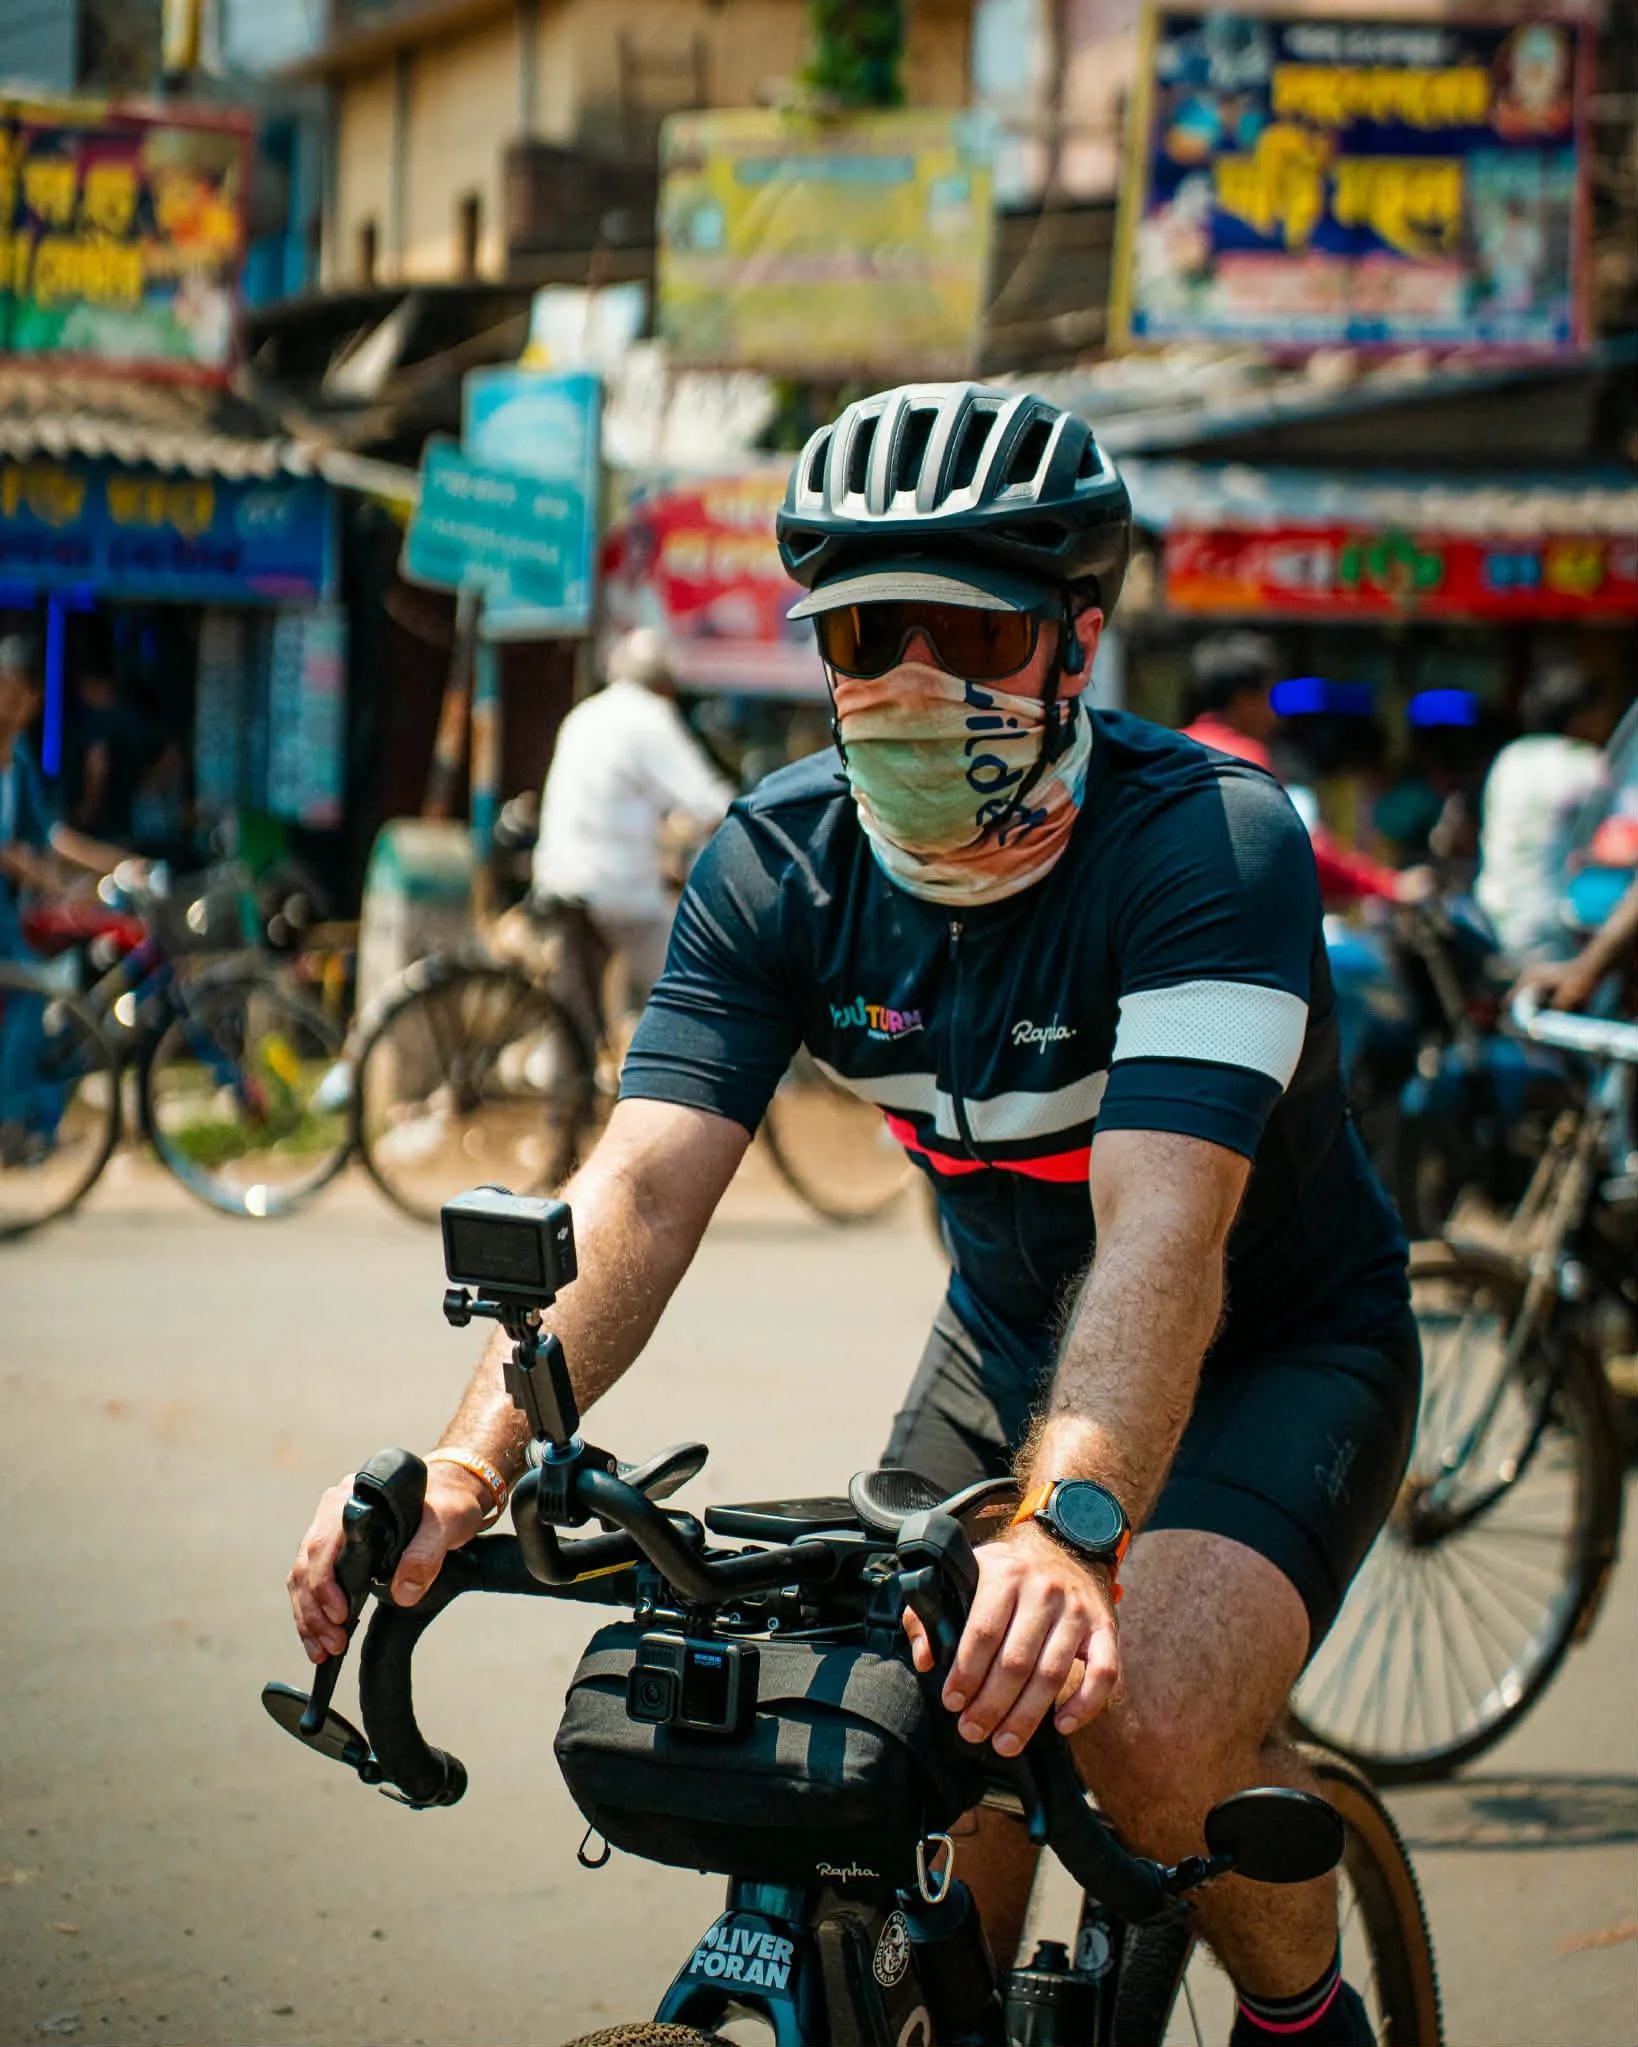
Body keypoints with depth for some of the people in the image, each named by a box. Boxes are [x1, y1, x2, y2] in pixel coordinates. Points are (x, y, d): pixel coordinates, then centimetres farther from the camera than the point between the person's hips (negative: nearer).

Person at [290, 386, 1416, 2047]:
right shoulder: (781, 866, -14)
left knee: (1150, 1731, -29)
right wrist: (469, 1461, -43)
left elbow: (1165, 1228, -44)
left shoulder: (1209, 841, -29)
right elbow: (641, 1186, -26)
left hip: (1276, 1351, -5)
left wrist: (1071, 1527, -61)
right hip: (1011, 1340, 5)